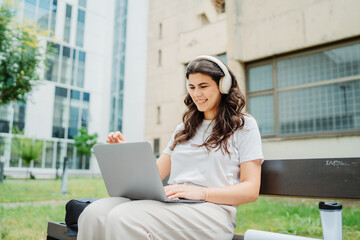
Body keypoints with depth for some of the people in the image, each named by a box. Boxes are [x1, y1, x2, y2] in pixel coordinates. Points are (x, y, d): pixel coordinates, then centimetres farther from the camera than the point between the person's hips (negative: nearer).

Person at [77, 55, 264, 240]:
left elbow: (251, 190, -1)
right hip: (171, 204, 5)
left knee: (122, 218, -32)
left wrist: (201, 193, -17)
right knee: (95, 213, -25)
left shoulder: (244, 125, 9)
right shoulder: (184, 128, 25)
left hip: (210, 209, -5)